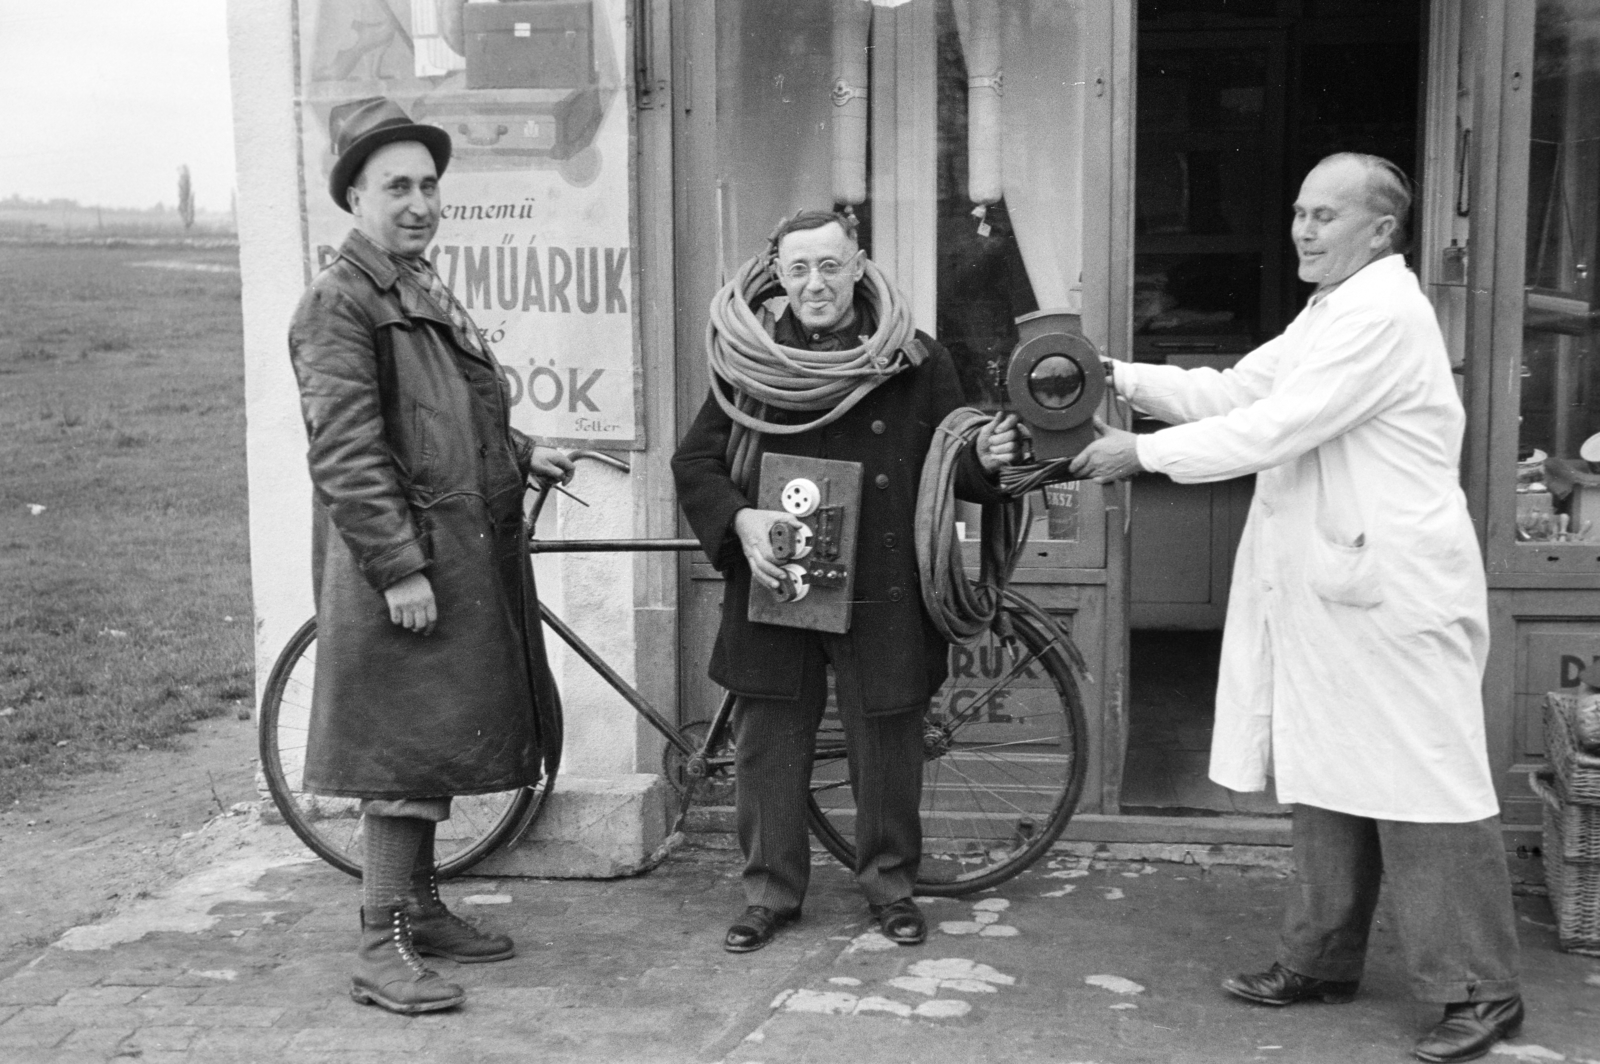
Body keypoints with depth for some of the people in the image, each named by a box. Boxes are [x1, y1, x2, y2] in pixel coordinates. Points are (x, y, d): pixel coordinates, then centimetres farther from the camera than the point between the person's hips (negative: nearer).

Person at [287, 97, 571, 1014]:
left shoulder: (425, 290, 17)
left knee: (437, 742, 16)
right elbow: (346, 451, -19)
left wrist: (519, 453, 12)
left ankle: (422, 908, 29)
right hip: (402, 566, -9)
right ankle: (383, 949, 4)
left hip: (467, 558, 9)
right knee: (404, 748, -5)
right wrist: (399, 568, -22)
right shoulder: (340, 302, -13)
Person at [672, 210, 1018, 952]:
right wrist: (739, 520, -14)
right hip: (773, 589, 1)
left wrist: (985, 460, -15)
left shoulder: (917, 362, 2)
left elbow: (951, 469, 8)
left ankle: (890, 885, 26)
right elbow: (694, 462, 4)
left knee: (886, 744, 8)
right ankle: (770, 892, 22)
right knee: (768, 744, 8)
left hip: (881, 594, -1)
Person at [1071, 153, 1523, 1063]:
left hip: (1395, 596, -10)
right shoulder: (1329, 313, 18)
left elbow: (1274, 428, -21)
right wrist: (1123, 377, 1)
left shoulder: (1384, 314, -15)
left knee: (1423, 789, -3)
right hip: (1331, 588, 10)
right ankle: (1323, 961, 26)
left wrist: (1144, 452, -15)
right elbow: (1231, 392, 14)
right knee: (1327, 783, 15)